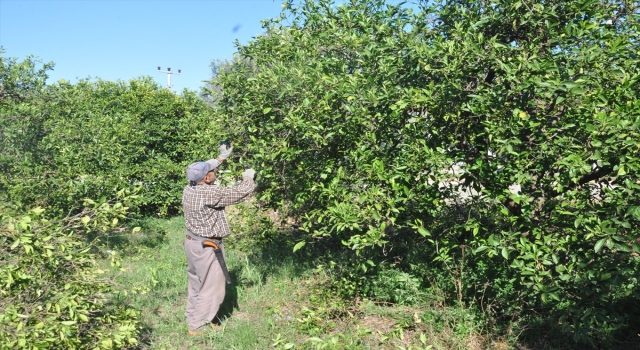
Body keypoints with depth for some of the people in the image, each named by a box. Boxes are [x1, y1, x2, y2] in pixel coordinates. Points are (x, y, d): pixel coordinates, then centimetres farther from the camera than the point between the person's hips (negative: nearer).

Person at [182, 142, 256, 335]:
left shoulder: (188, 189, -3)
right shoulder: (211, 193, -26)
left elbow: (204, 170, 17)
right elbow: (242, 192, -20)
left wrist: (221, 157, 21)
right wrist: (248, 177, -1)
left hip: (192, 242, 9)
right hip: (207, 247, -8)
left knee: (196, 283, 23)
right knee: (211, 287, 7)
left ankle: (191, 317, 37)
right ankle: (198, 326, 17)